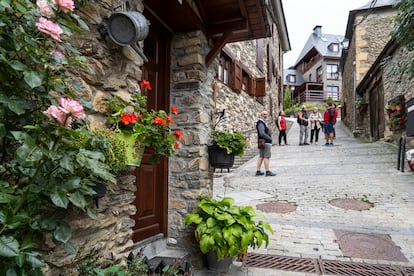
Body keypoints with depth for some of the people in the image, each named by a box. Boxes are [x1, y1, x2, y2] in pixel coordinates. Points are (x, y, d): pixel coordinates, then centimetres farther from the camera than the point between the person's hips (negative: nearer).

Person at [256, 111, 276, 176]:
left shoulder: (263, 123, 18)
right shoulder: (261, 123, -14)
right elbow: (262, 133, -25)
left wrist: (269, 137, 10)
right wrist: (269, 138, -15)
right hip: (265, 143, -10)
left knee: (261, 157, 10)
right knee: (266, 157, -6)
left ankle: (258, 171, 12)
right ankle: (267, 171, -3)